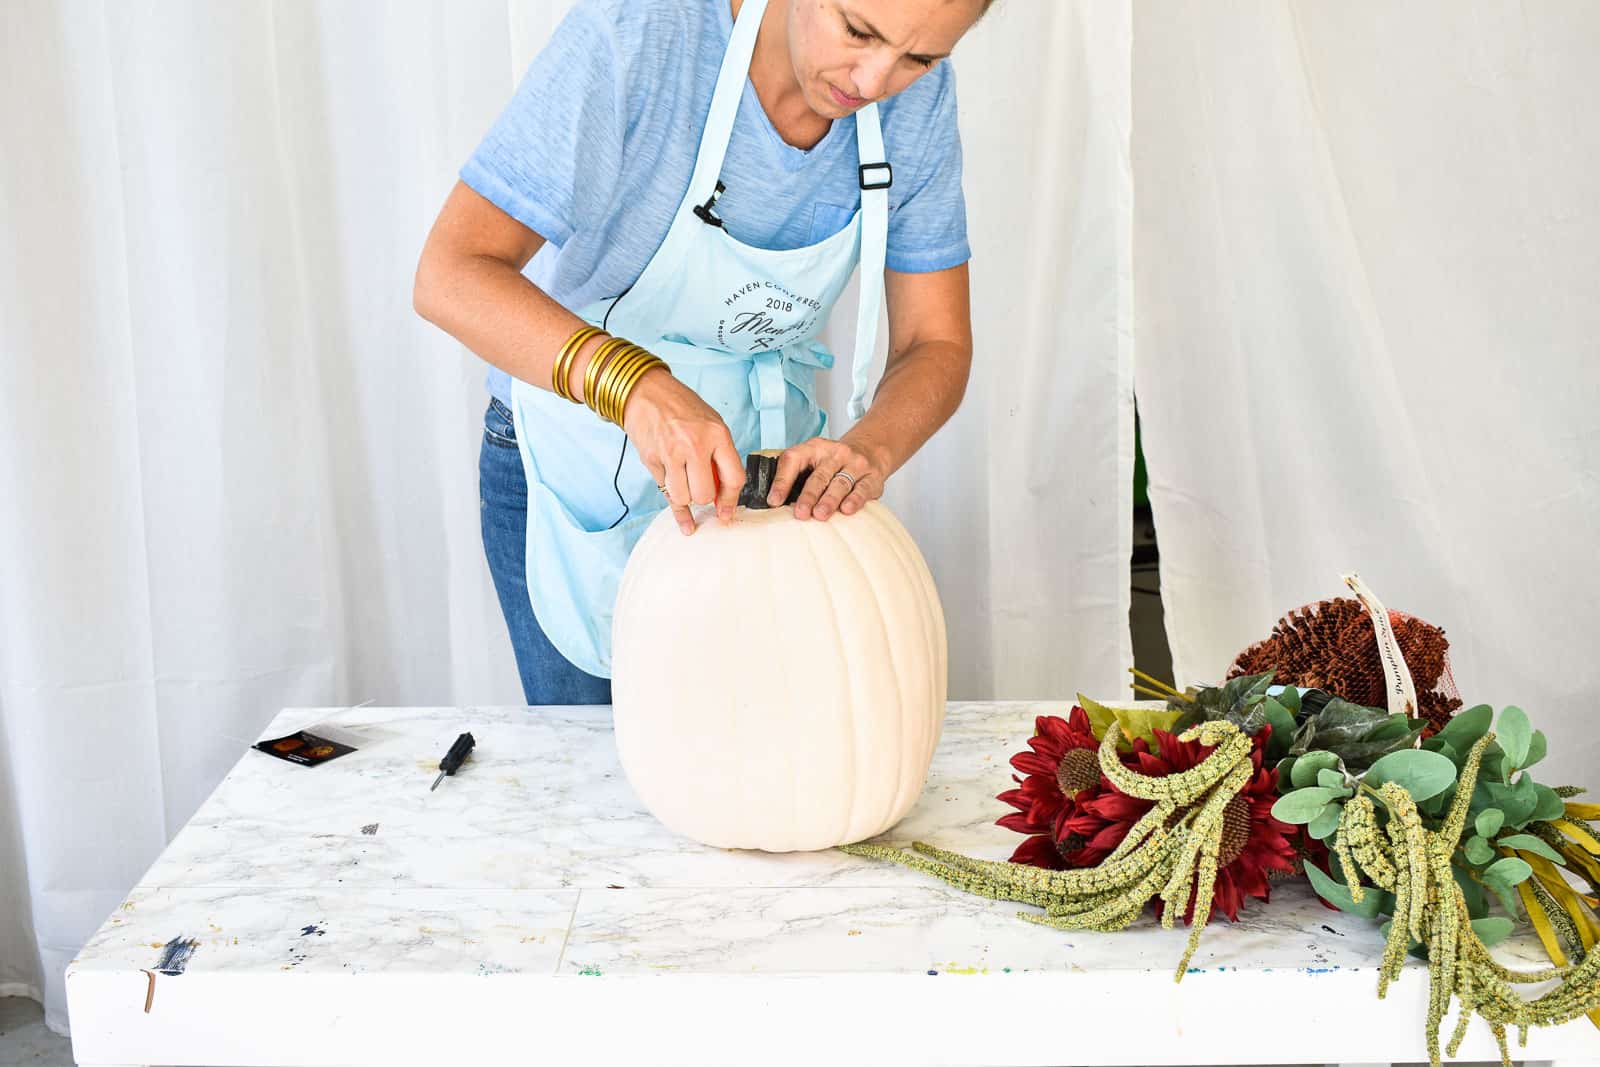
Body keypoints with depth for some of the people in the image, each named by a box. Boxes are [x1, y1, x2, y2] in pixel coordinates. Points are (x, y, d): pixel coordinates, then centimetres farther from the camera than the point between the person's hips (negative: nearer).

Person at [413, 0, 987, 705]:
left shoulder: (918, 97, -14)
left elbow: (936, 343, -10)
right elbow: (450, 275, -33)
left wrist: (870, 449, -32)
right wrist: (633, 384, -49)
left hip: (760, 457, 4)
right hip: (577, 465, -3)